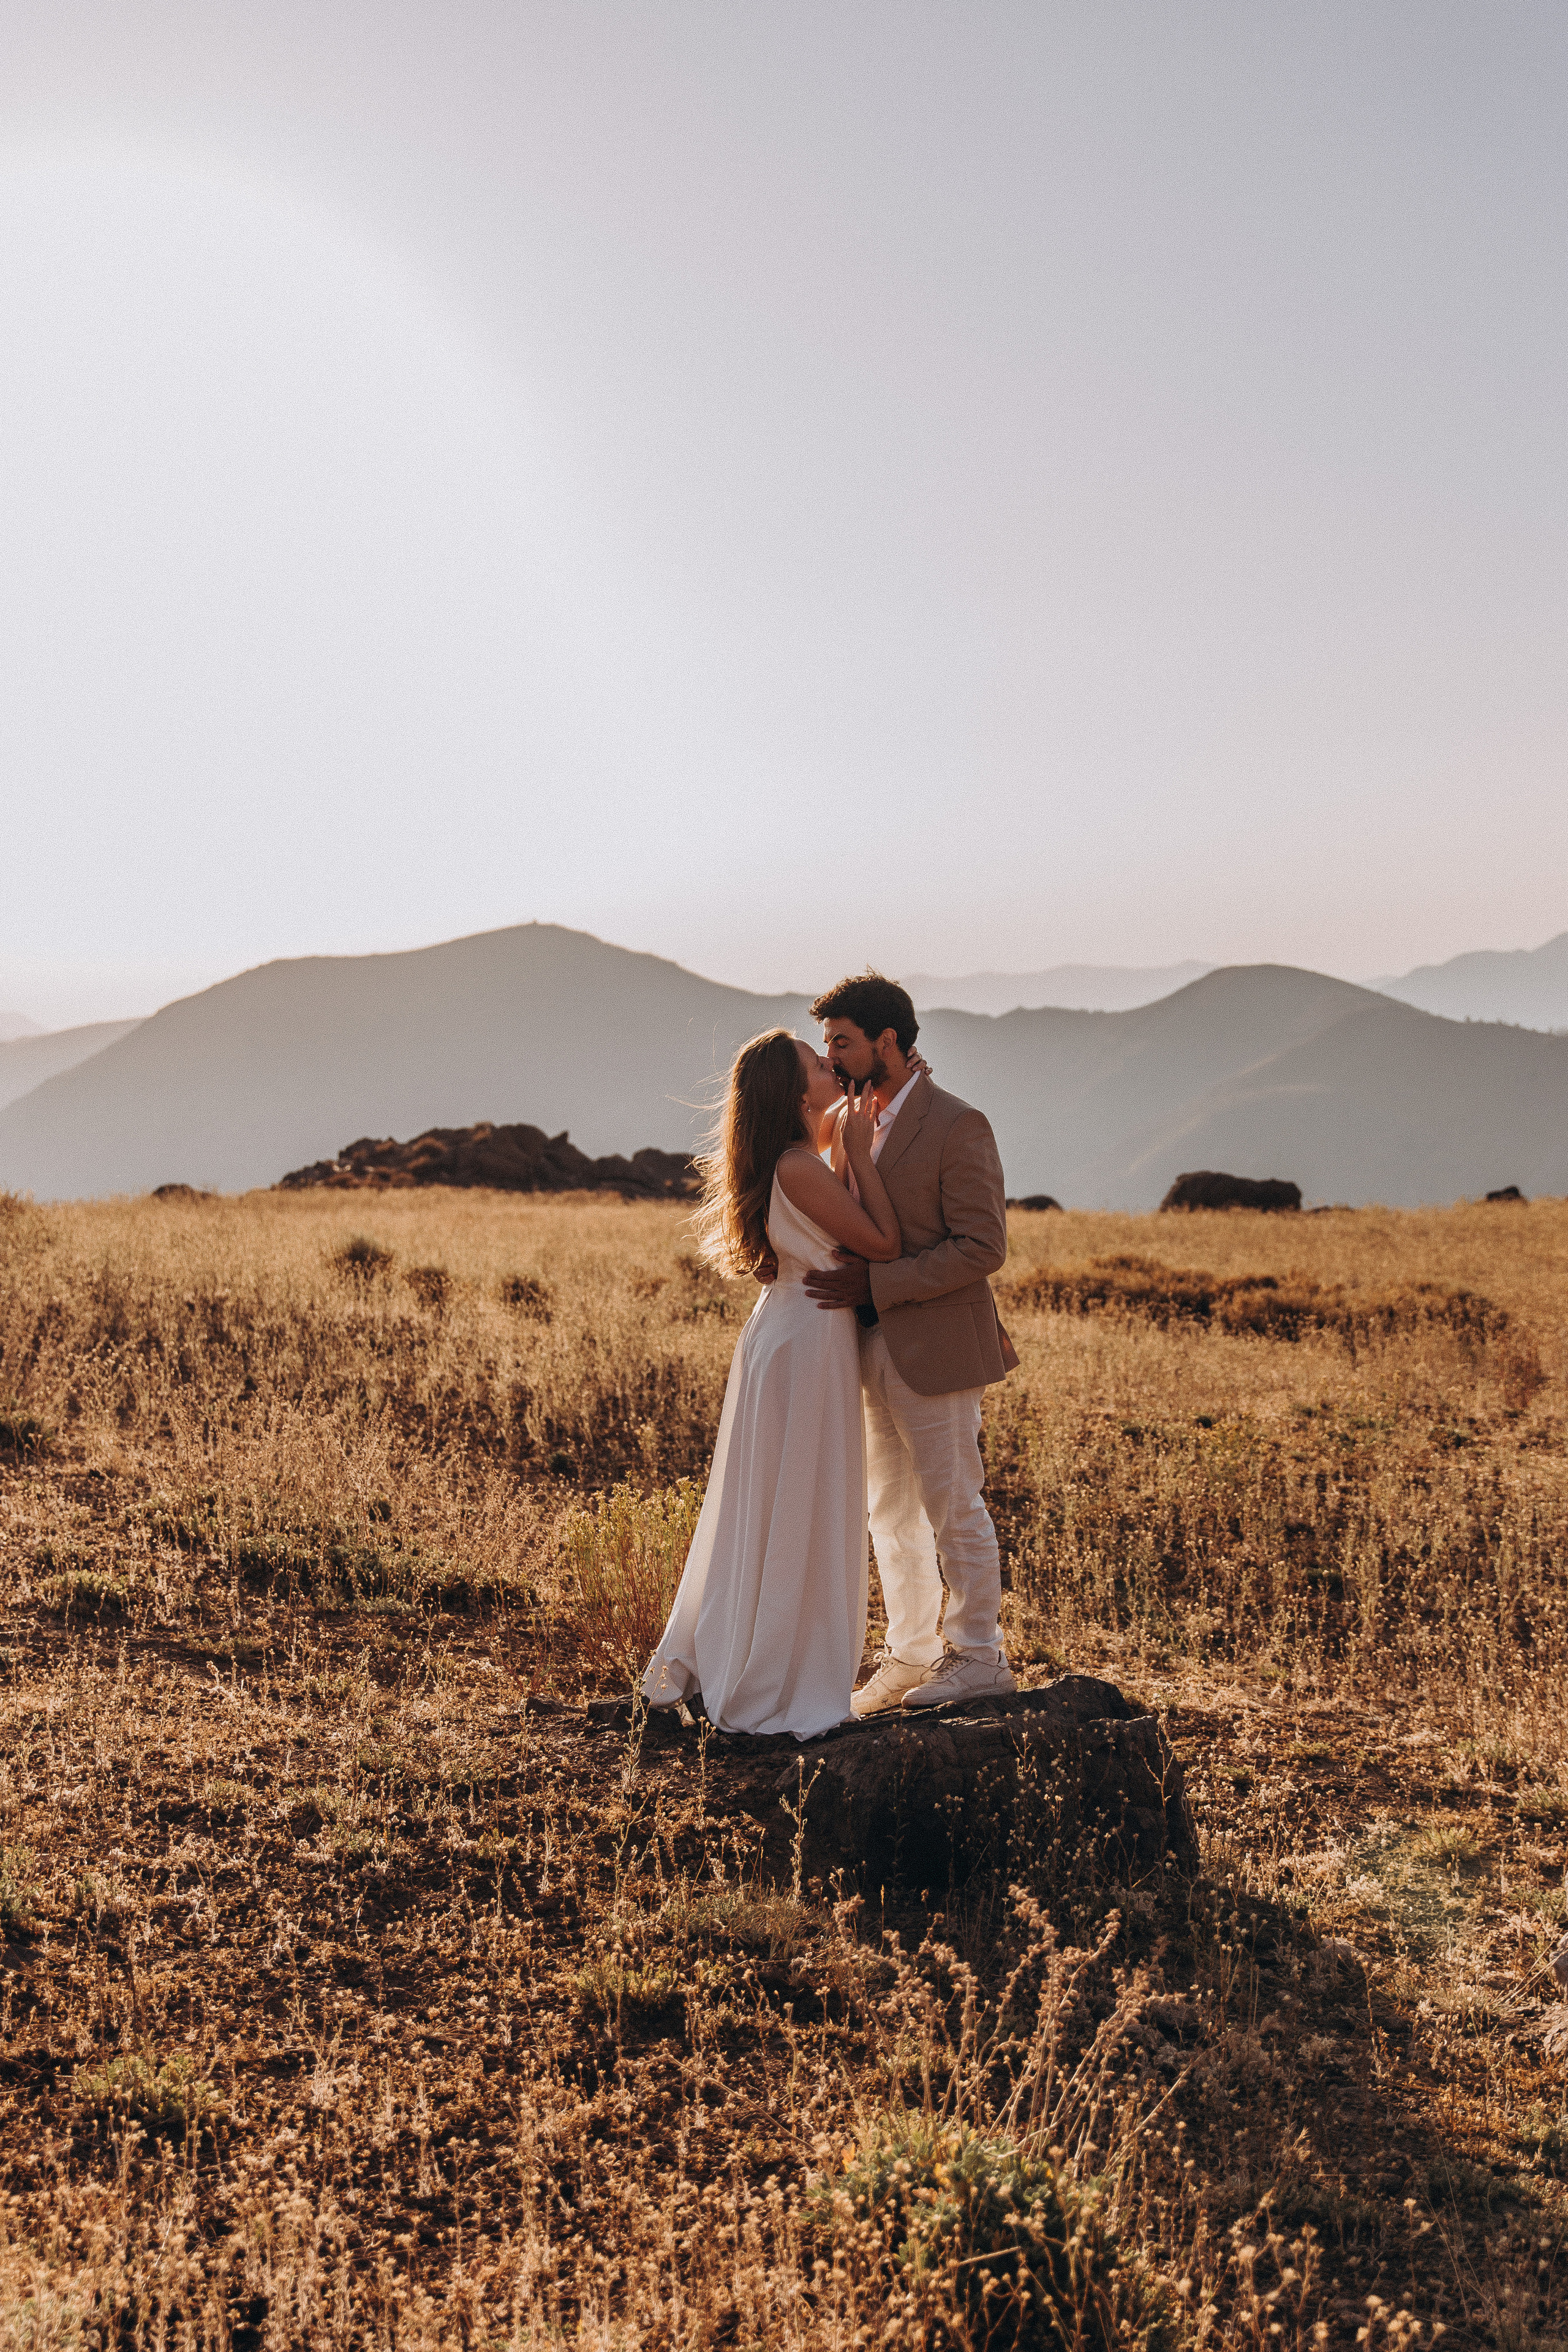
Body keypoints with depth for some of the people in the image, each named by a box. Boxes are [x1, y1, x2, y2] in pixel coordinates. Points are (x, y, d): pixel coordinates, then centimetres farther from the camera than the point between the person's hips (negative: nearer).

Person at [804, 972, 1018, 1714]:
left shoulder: (957, 1126, -14)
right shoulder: (853, 1123, 10)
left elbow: (982, 1248, -18)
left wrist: (875, 1282, -22)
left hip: (932, 1350, -8)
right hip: (873, 1348, 8)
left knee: (952, 1507, 2)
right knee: (892, 1512, 15)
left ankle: (978, 1657, 15)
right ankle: (910, 1653, 26)